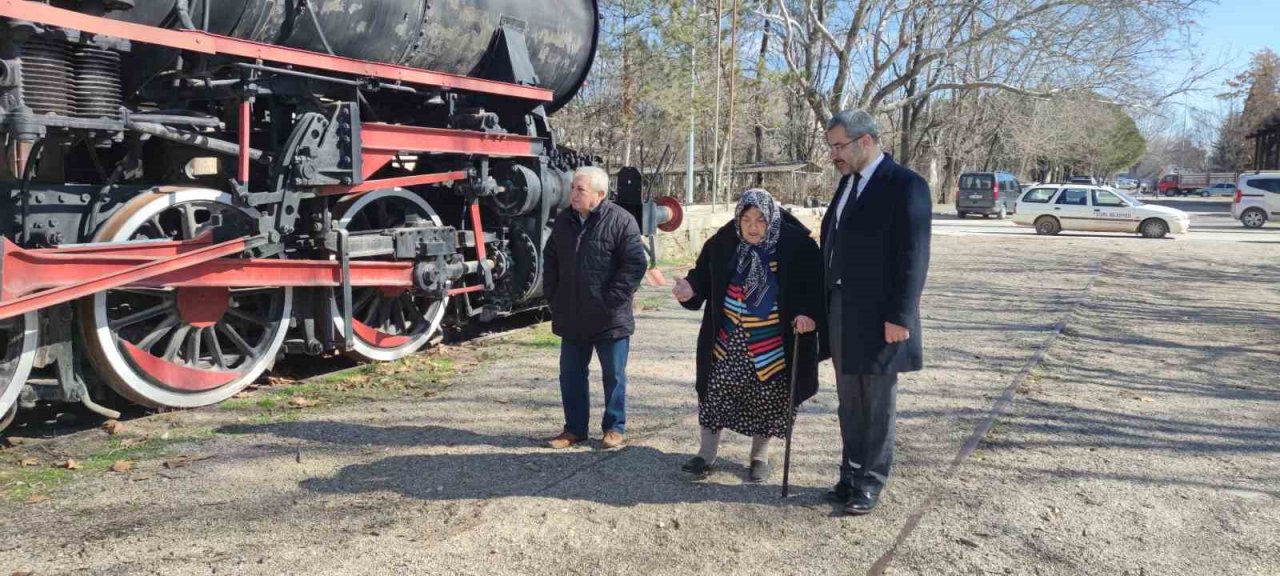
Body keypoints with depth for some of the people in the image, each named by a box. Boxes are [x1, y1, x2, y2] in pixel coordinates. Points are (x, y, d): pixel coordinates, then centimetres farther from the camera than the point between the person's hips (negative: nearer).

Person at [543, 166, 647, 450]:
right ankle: (575, 428, 26)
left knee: (614, 375, 9)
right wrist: (553, 295, 9)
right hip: (572, 318, 6)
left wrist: (613, 298, -17)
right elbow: (550, 259, 17)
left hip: (610, 317, -5)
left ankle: (614, 428, 23)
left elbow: (635, 264, -15)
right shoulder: (563, 221, 6)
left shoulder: (621, 221, -12)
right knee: (571, 375, 12)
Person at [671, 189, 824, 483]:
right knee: (716, 391, 2)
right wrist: (691, 287, -17)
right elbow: (704, 274, 4)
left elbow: (815, 284, -7)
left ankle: (759, 457, 27)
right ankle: (706, 455, 16)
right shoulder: (723, 243, -4)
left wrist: (809, 313, -22)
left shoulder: (796, 245, -11)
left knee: (766, 399, 8)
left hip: (773, 341, -2)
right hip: (728, 339, 2)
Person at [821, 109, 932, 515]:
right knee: (850, 403, 14)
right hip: (841, 312, 7)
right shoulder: (848, 182, 13)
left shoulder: (906, 186, -11)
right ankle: (851, 475, 25)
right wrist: (820, 305, 13)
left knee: (878, 405, 5)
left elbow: (913, 257, -15)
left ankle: (871, 482, 17)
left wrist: (900, 317, -17)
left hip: (879, 316, -7)